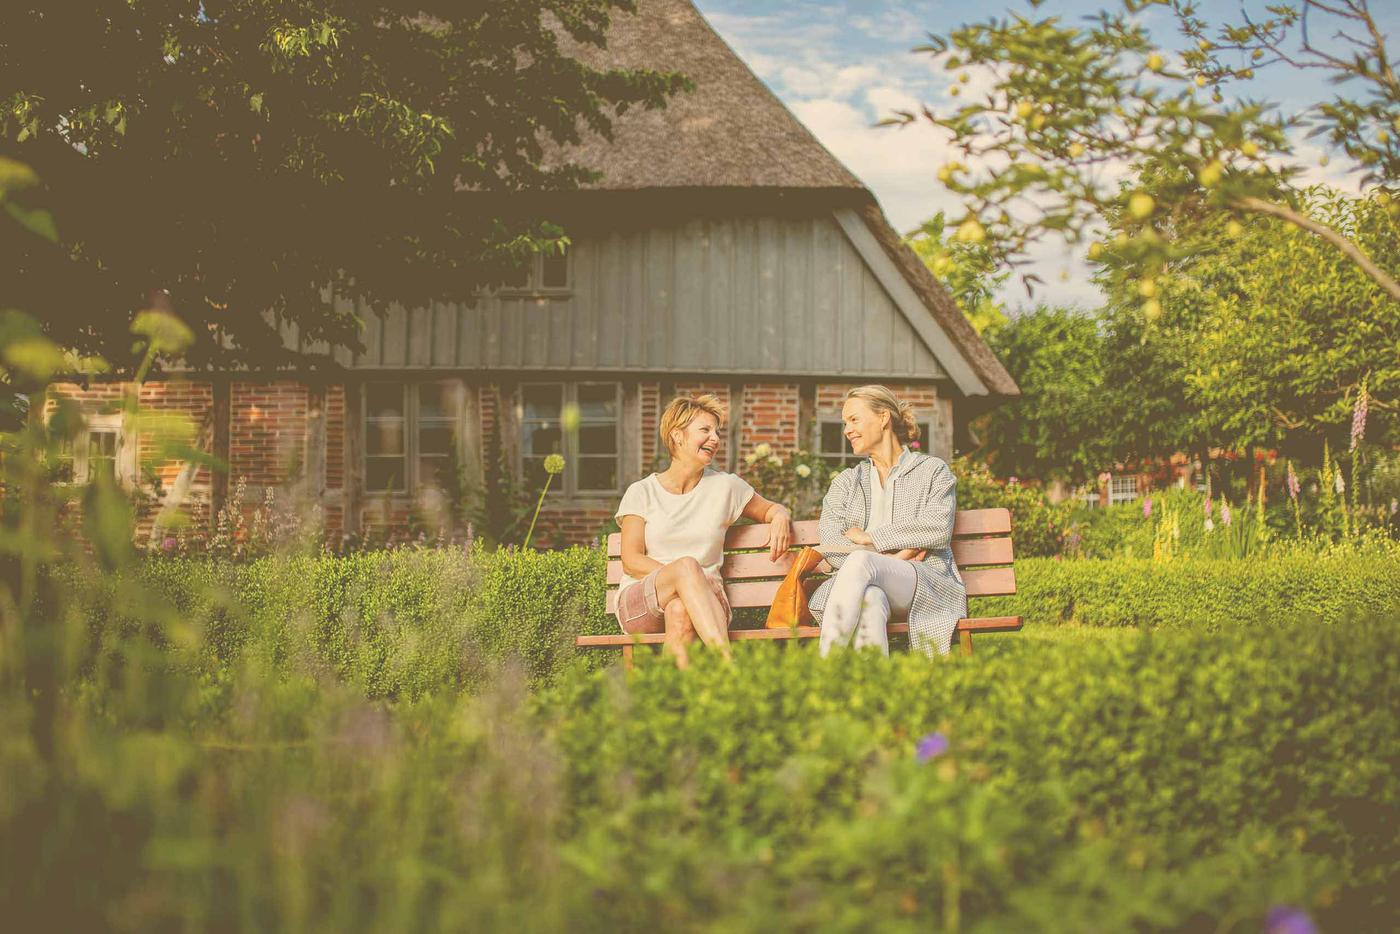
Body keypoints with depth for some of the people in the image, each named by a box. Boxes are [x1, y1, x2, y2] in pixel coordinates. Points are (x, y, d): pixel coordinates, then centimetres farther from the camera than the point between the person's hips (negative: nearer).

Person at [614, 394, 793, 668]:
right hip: (640, 602, -1)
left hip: (703, 602, 1)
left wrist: (781, 518, 3)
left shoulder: (725, 486, 13)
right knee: (687, 565, -35)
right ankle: (729, 665, -50)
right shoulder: (641, 493, 8)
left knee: (680, 609, -38)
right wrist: (682, 575, -16)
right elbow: (631, 561, 0)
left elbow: (770, 509, 30)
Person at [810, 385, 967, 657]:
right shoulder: (846, 481, 25)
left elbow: (939, 529, -3)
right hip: (863, 584, 2)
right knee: (870, 599, -38)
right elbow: (829, 543, 7)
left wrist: (869, 537, -2)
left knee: (860, 562, -35)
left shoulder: (933, 470, 16)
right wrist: (891, 557, -8)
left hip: (928, 581, -2)